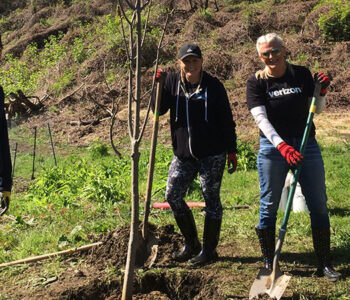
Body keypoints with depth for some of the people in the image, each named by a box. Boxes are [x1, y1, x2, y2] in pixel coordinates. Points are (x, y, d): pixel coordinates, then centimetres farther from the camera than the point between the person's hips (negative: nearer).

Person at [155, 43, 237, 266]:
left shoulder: (213, 85, -5)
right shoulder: (173, 81, 4)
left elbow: (227, 120, -2)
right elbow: (159, 109, 0)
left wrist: (232, 151, -3)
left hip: (212, 154, -4)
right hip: (183, 153, 5)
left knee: (211, 199, 3)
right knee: (173, 196, 4)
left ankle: (209, 249, 17)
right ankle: (191, 244, 22)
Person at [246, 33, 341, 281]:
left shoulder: (302, 74, 4)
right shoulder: (257, 83, -3)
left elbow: (317, 109, 11)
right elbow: (261, 119, -16)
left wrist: (322, 91, -10)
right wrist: (282, 146, -29)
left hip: (306, 145, 2)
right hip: (273, 147, -2)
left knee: (319, 204, 4)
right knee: (269, 206, 3)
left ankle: (325, 263, 16)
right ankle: (269, 262, 17)